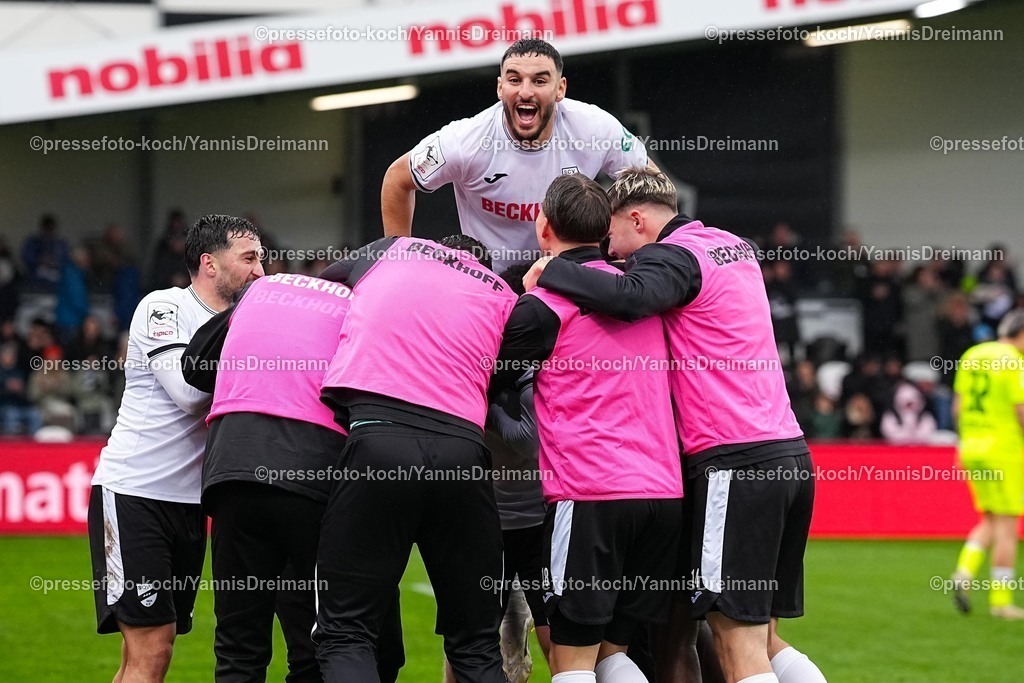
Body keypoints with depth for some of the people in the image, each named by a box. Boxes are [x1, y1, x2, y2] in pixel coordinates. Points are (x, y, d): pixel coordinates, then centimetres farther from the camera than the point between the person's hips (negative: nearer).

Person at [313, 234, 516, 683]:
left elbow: (324, 280, 43)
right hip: (463, 451, 2)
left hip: (379, 434, -2)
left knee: (345, 636, -2)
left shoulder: (393, 250, 24)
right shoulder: (503, 296, 25)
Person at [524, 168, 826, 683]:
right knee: (763, 641, 13)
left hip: (735, 465, -9)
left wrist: (551, 271, -13)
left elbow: (630, 296, -28)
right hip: (789, 455, 9)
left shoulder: (671, 256, -7)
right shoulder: (733, 248, 19)